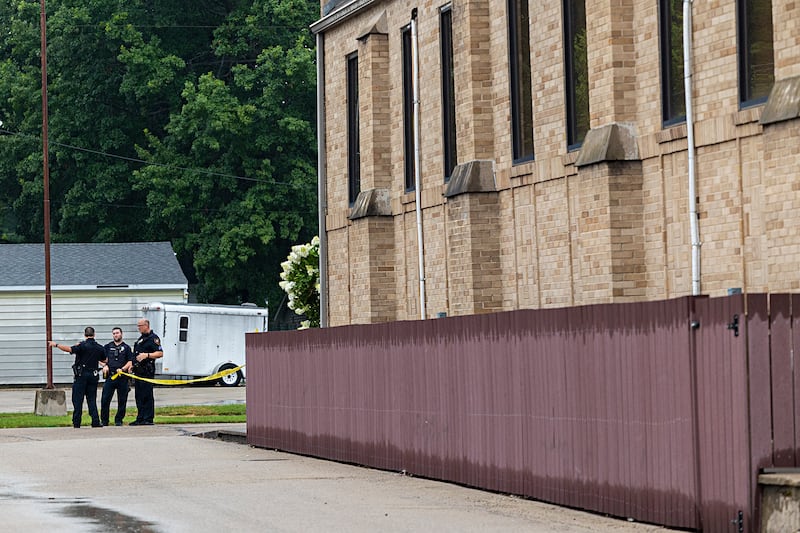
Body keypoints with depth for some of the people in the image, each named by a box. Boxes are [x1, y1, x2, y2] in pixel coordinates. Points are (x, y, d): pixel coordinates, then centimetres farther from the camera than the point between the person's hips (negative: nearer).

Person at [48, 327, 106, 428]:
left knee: (77, 399, 1)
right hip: (93, 376, 4)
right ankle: (95, 421, 1)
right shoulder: (99, 348, 5)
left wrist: (56, 345, -11)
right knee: (92, 399, 9)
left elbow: (69, 349, -21)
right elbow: (104, 360, 20)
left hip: (81, 375, -4)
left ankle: (76, 422, -2)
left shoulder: (83, 346, -11)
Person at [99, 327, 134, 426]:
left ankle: (119, 420, 11)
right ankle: (104, 421, 2)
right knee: (105, 399, -6)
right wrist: (104, 366, -7)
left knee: (122, 400, 1)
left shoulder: (126, 347, 11)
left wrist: (122, 369, -11)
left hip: (122, 377, 0)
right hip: (110, 376, 0)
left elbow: (130, 362, 4)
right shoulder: (107, 347, 15)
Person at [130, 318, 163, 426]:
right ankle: (140, 418, 15)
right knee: (139, 395, 11)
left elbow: (160, 353, -15)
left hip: (147, 371, -10)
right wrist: (132, 364, 21)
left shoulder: (153, 338, -8)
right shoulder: (141, 338, 21)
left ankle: (148, 419, -6)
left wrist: (147, 355, -24)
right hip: (139, 370, 10)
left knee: (147, 396, -8)